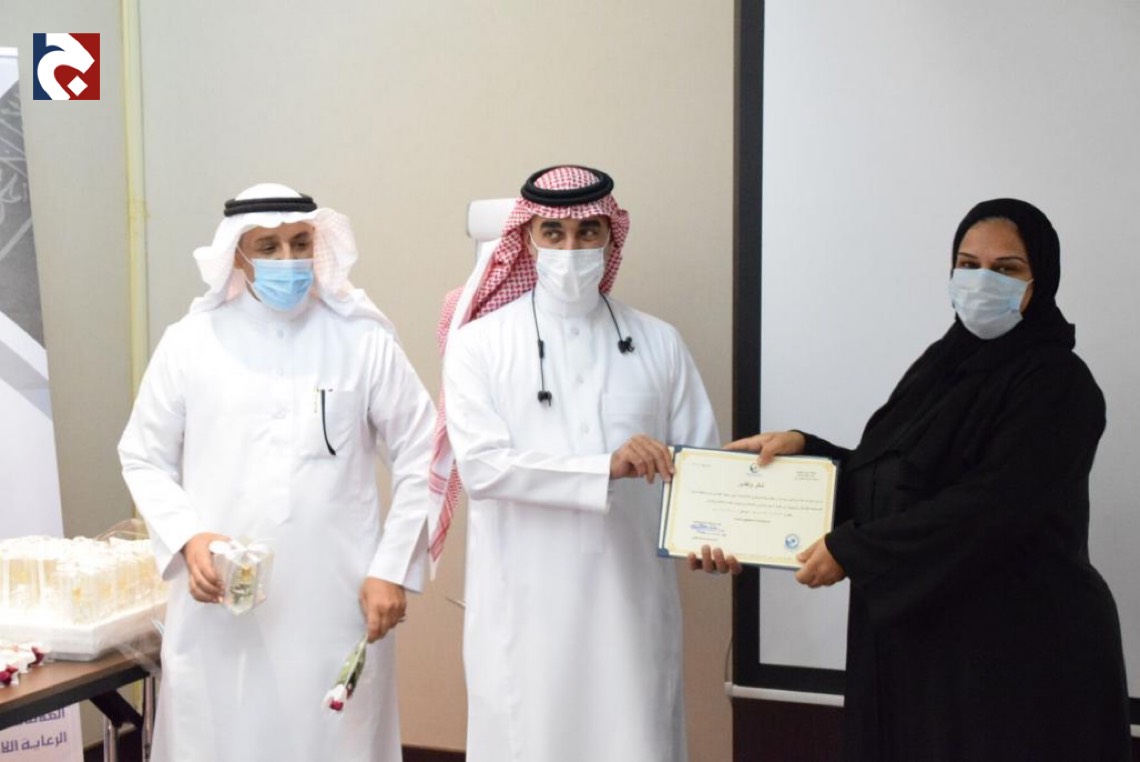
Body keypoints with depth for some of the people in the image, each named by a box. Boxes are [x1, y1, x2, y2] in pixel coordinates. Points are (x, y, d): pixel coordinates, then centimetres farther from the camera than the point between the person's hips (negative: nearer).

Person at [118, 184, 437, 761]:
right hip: (218, 610, 1)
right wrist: (188, 538, -7)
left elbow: (420, 456, 6)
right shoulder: (189, 343, 3)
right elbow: (144, 458, 10)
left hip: (336, 605, 0)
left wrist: (392, 569, 0)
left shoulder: (364, 341, 1)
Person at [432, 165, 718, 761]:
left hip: (631, 600, 2)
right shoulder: (479, 344, -1)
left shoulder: (658, 343, 7)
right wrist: (606, 469, -22)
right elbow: (481, 464, -12)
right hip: (524, 606, -2)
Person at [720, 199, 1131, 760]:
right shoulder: (944, 362, 10)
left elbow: (987, 506, -22)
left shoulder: (1056, 383, -13)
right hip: (918, 630, 7)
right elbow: (889, 479, 13)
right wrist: (803, 447, -1)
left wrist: (852, 551, -20)